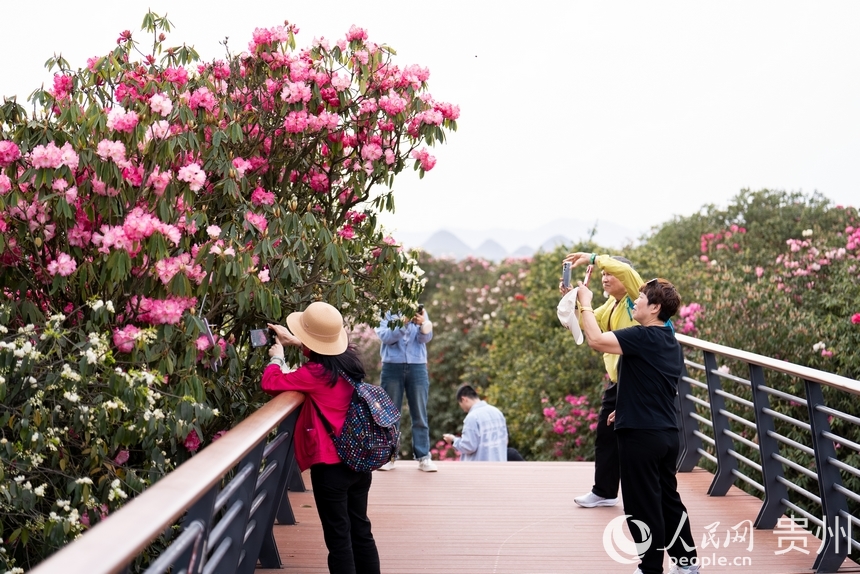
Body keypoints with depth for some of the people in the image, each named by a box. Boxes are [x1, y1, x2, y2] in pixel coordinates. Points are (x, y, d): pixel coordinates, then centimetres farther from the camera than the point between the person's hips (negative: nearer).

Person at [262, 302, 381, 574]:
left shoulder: (316, 373, -19)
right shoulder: (349, 359, 2)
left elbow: (270, 383, -13)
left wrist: (277, 357, 5)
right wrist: (295, 342, 23)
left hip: (330, 465, -7)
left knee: (338, 536, 1)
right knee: (360, 529, 17)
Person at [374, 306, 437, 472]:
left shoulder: (420, 312, 9)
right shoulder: (386, 312, 4)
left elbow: (426, 338, -4)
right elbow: (385, 336, -11)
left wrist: (423, 324, -25)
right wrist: (403, 324, -26)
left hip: (417, 367, 1)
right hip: (392, 367, -1)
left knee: (420, 414, 0)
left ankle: (423, 457, 1)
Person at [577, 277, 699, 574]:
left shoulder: (643, 337, -18)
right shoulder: (671, 343, 12)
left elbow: (596, 340, -25)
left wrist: (586, 303, -11)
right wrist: (626, 409, 27)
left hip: (641, 435, -9)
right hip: (668, 434, 9)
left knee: (642, 505, 2)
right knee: (668, 497, 20)